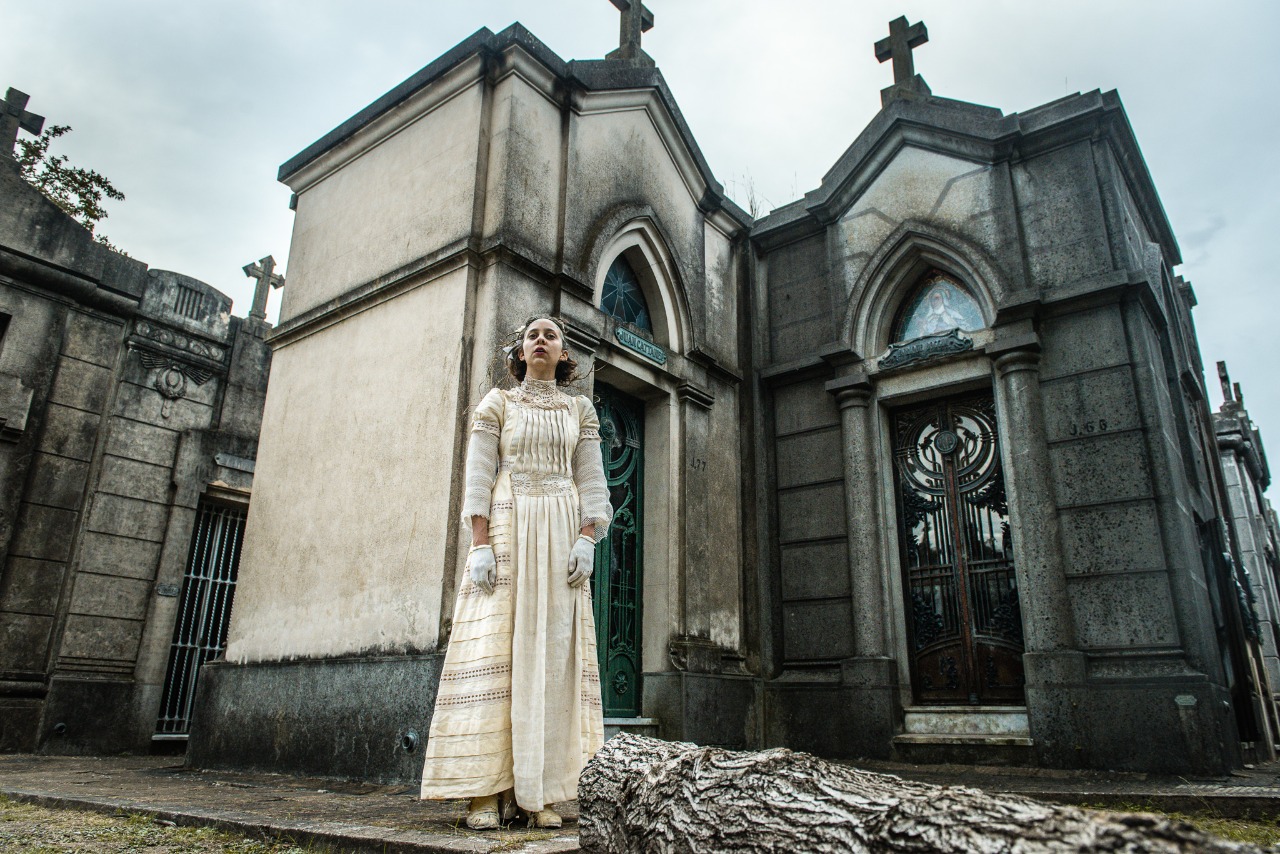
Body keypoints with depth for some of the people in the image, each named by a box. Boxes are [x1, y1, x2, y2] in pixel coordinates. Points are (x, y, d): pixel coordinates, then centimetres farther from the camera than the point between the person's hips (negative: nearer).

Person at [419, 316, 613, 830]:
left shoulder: (580, 410, 17)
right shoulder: (498, 403, 12)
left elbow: (591, 481, 10)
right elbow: (478, 477, 3)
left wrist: (586, 539, -5)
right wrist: (479, 544, -10)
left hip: (562, 532, 2)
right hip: (507, 527, -2)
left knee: (552, 654, -3)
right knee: (495, 648, -9)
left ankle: (537, 793, 1)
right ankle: (486, 792, -6)